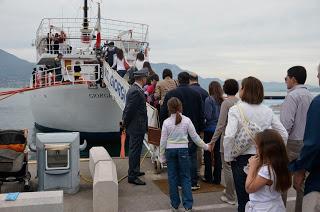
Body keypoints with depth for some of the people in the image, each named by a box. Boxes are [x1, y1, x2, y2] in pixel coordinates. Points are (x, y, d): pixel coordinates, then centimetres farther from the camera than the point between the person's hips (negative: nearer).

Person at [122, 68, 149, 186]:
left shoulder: (134, 89, 11)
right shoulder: (136, 92, -22)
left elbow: (129, 109, 15)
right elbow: (130, 109, -22)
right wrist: (125, 123, -10)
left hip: (136, 126, 10)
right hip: (137, 127, -10)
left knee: (135, 150, 21)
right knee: (135, 150, -2)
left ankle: (135, 171, 36)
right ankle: (132, 176, 6)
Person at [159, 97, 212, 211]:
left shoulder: (166, 122, -6)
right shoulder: (186, 120, -6)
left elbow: (163, 140, -3)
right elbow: (194, 136, -1)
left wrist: (162, 156, 6)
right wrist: (205, 146, 12)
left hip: (170, 150, 1)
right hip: (183, 150, 0)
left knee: (172, 177, 10)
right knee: (185, 177, 7)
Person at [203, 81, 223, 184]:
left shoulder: (209, 100, -12)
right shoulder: (223, 100, 1)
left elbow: (208, 116, -16)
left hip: (210, 129, -4)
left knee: (207, 154, 8)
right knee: (217, 154, 10)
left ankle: (208, 177, 13)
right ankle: (217, 178, 16)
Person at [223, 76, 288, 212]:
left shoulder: (235, 109, -13)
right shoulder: (268, 111, 0)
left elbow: (229, 136, -24)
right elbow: (284, 134, 2)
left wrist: (228, 157, -10)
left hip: (242, 159, -4)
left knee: (243, 200, 10)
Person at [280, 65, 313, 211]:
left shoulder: (293, 95, -13)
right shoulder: (310, 96, 10)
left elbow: (286, 123, -20)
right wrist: (306, 138, 15)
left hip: (292, 143, -8)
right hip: (307, 143, 8)